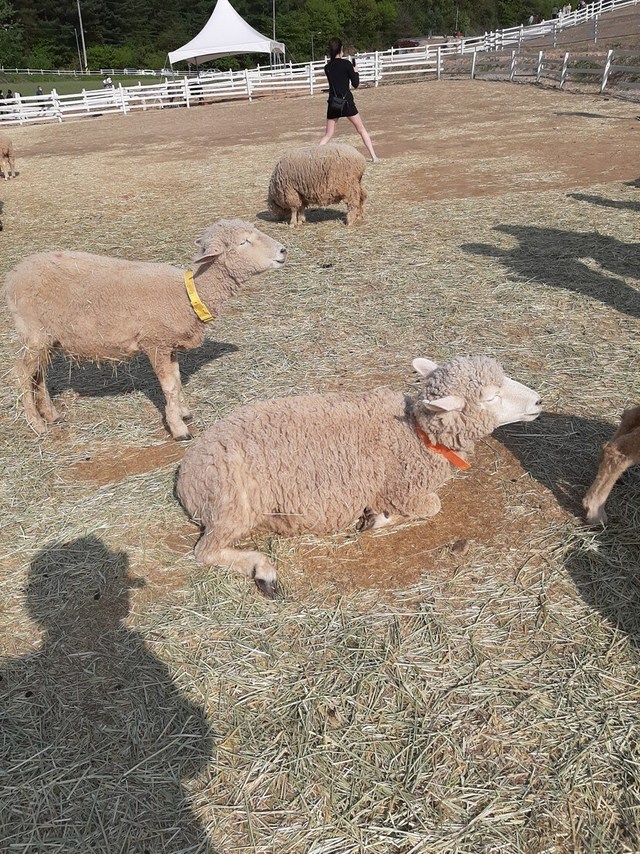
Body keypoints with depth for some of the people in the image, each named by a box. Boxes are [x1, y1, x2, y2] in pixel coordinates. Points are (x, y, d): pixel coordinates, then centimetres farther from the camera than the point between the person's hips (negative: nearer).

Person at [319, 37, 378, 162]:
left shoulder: (327, 67, 8)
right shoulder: (346, 64, -5)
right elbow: (355, 84, -3)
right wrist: (355, 71, 13)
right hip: (347, 102, -3)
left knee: (328, 135, 9)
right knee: (362, 130, 10)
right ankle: (374, 157, 8)